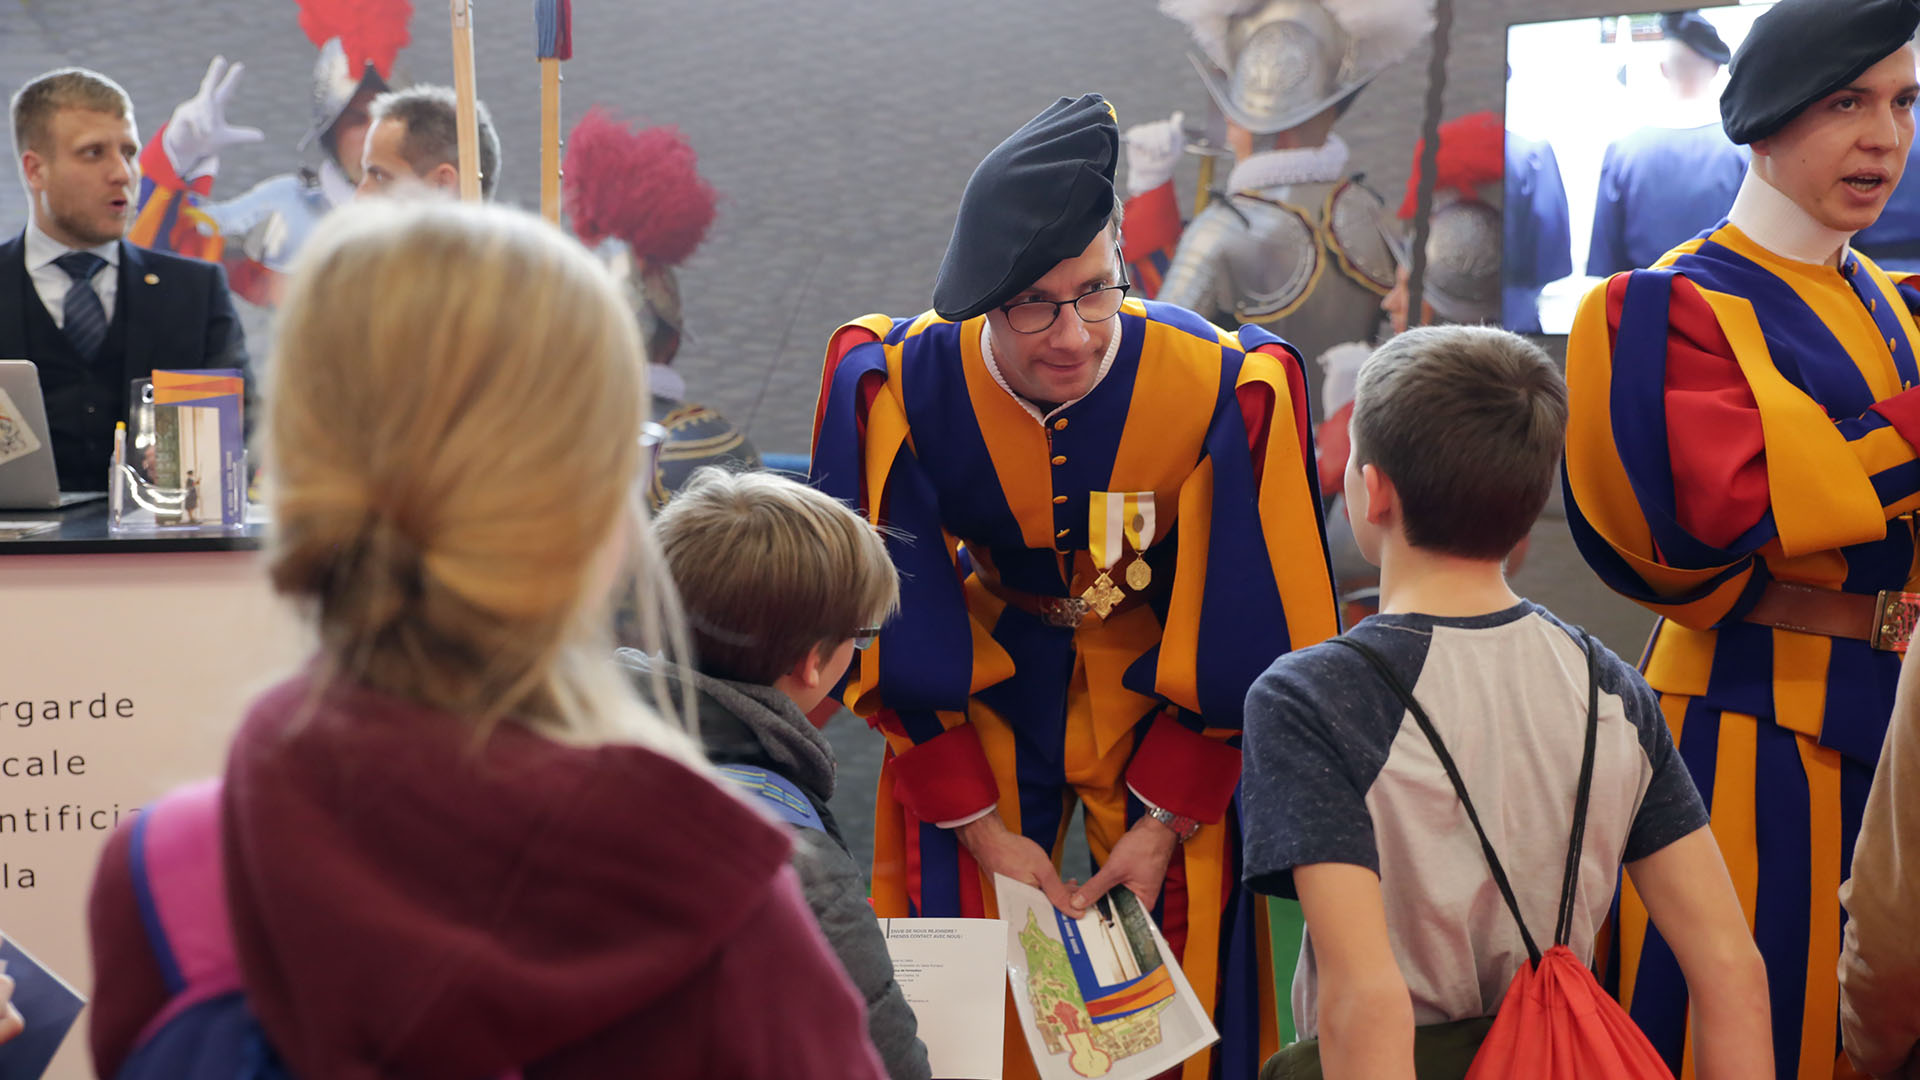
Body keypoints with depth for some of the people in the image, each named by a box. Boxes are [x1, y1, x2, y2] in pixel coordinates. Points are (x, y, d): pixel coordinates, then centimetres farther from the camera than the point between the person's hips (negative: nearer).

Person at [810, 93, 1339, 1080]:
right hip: (975, 709, 1)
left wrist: (1166, 815, -9)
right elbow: (889, 632, -13)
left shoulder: (1227, 391, -27)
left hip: (1162, 704, 0)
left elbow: (1247, 638, -14)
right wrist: (980, 825, -11)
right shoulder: (891, 386, -25)